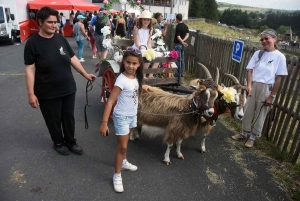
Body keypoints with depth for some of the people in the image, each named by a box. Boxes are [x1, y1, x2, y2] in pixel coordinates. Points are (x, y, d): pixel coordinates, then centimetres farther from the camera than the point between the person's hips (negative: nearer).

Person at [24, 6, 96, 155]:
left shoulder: (61, 39, 1)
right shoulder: (33, 43, -10)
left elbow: (73, 58, 9)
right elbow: (30, 69, -11)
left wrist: (85, 74, 6)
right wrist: (31, 93, -14)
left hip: (68, 89, 4)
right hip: (48, 93, -3)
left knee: (69, 117, 16)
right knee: (54, 120, 13)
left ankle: (70, 141, 37)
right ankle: (58, 142, 38)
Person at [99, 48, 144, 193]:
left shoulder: (136, 77, -4)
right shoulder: (122, 80, -26)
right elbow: (110, 101, -27)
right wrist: (104, 123, -28)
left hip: (132, 115, 7)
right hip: (122, 117, -7)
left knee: (125, 142, 25)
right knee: (122, 146, 2)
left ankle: (124, 162, 48)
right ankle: (117, 175, 19)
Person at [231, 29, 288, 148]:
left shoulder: (279, 57, -6)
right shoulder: (258, 53, 4)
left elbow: (279, 78, -6)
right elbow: (250, 70, 1)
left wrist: (272, 96, -7)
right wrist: (249, 86, -14)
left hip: (267, 89, -3)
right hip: (254, 86, 3)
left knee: (260, 114, 9)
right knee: (248, 111, 11)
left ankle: (253, 137, 25)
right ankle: (244, 133, 29)